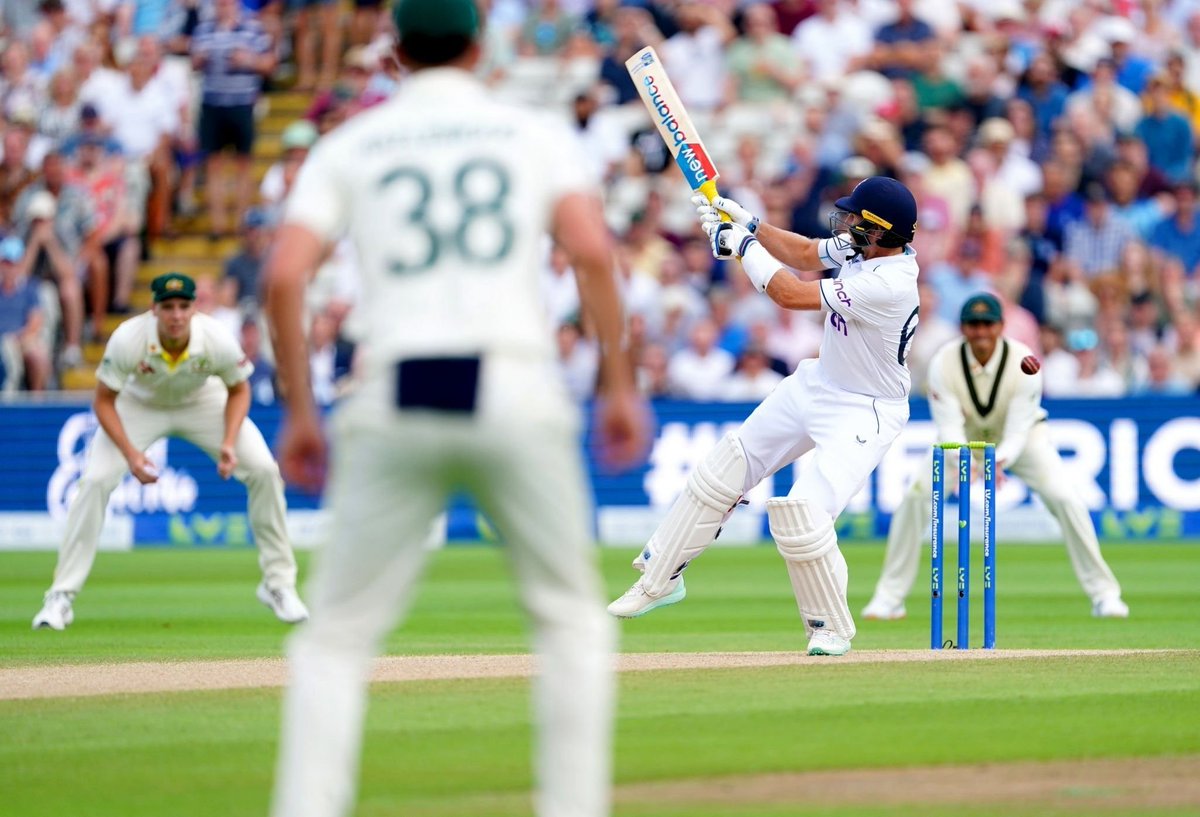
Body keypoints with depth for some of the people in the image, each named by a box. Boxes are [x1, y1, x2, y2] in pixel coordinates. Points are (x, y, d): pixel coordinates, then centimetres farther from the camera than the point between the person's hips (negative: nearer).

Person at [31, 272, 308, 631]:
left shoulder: (218, 340, -31)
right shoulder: (128, 339, -34)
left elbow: (238, 390, -10)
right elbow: (103, 401, -20)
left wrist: (229, 444, -26)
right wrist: (130, 453, -32)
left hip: (203, 402, 1)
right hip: (140, 405, -1)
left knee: (264, 471, -13)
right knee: (95, 481, -19)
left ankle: (278, 584, 3)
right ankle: (61, 597, -9)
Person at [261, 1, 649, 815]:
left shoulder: (349, 145, 14)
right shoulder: (538, 134, 13)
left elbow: (284, 276, 1)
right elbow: (592, 251, -4)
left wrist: (299, 411, 8)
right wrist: (620, 384, 0)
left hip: (392, 404, 0)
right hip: (516, 394, 0)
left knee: (337, 633, 8)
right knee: (572, 617, 16)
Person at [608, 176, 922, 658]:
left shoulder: (888, 284, -34)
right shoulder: (862, 246, -9)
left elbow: (790, 294, -30)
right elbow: (806, 254, 11)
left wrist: (744, 245, -18)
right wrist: (750, 225, -2)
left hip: (863, 415, -9)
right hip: (815, 385, 9)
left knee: (802, 515, -22)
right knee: (721, 471, 12)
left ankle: (832, 628, 2)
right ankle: (661, 578, 29)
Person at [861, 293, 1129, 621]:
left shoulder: (1023, 363, -30)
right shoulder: (944, 363, -27)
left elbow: (1017, 433, -32)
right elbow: (949, 429, -30)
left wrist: (997, 461, -53)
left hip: (1022, 435, -1)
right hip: (963, 440, 1)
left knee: (1065, 498, -19)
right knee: (916, 496, -17)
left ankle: (1103, 593, -5)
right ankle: (890, 597, -3)